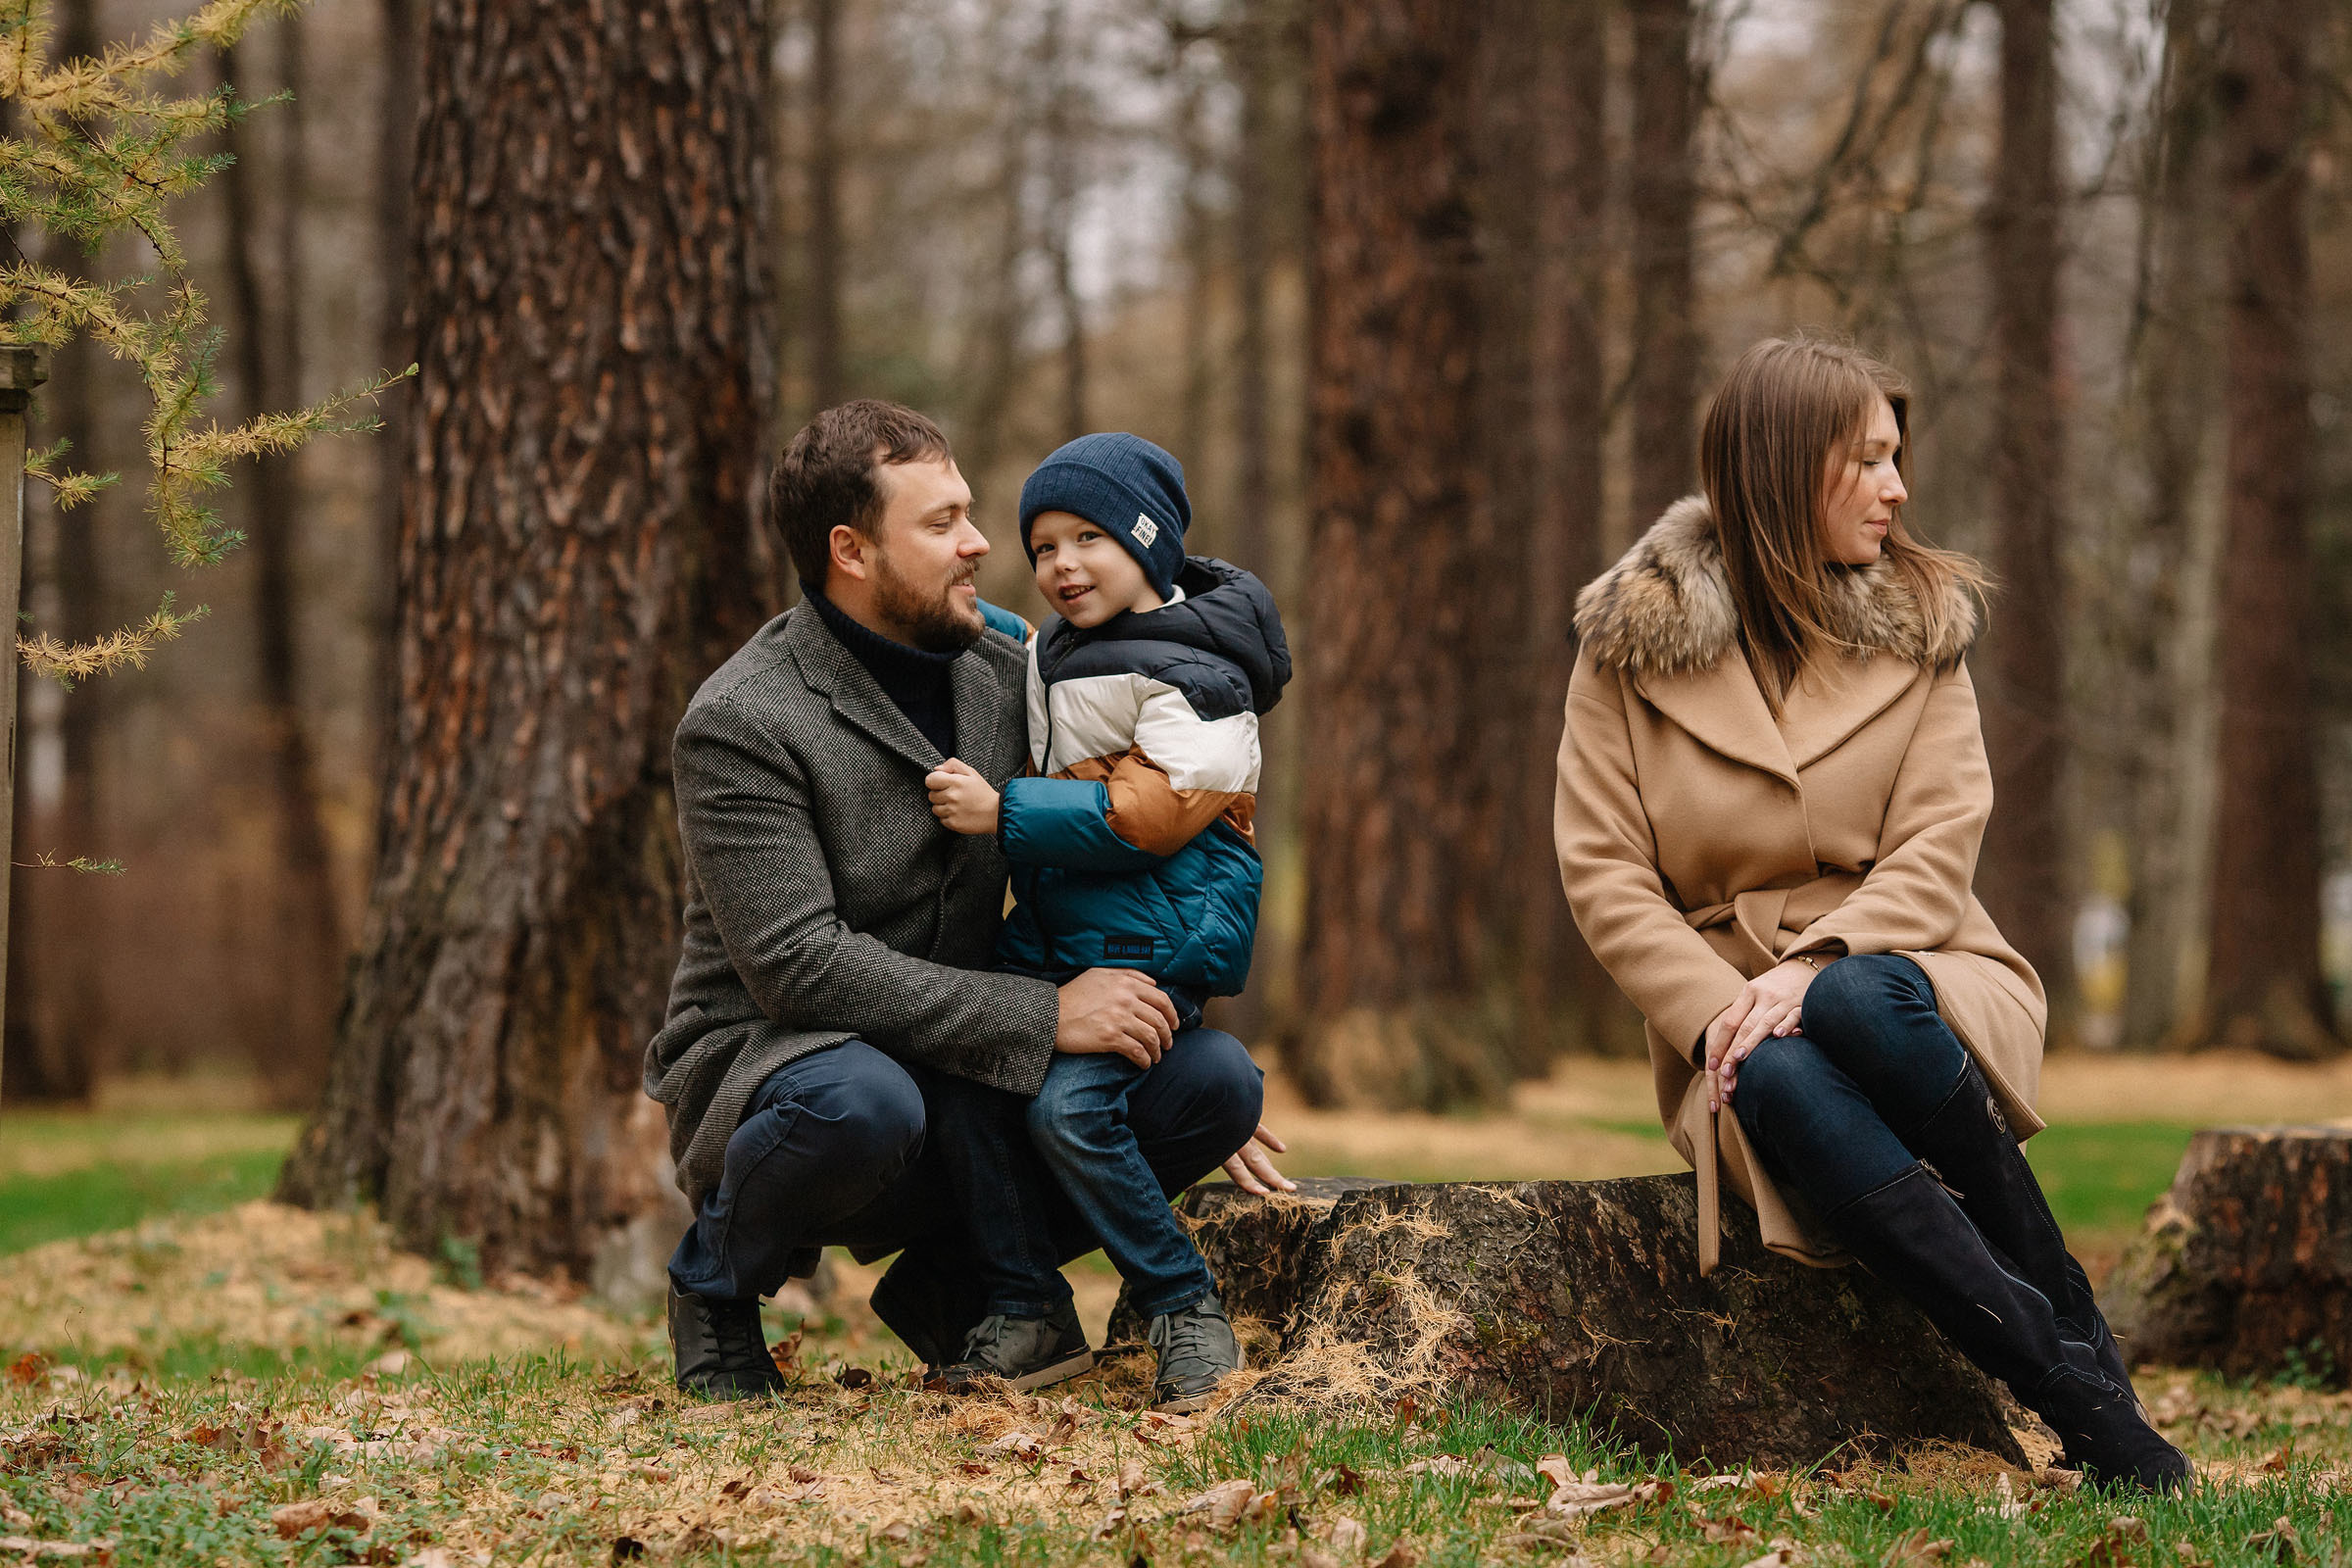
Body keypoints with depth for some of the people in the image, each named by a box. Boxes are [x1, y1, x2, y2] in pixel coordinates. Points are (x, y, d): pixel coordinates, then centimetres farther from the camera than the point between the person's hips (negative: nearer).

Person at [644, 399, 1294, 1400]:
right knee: (861, 1103, -41)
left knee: (1214, 1080, -14)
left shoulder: (1001, 669, 5)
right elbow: (798, 964, -24)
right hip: (769, 1066, -6)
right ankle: (718, 1278, -7)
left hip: (957, 1083, 6)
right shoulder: (738, 725, -16)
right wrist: (1042, 1018, -27)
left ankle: (952, 1279, 5)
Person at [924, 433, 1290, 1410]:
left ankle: (1186, 1311, -8)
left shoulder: (1193, 674, -10)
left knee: (1069, 1106, -23)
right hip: (1053, 935, 8)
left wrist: (1004, 814, -20)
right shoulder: (1048, 658, 16)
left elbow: (1155, 812, -20)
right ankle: (1027, 1313, 2)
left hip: (1155, 943, -8)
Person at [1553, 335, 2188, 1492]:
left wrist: (1818, 968, -21)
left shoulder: (1919, 626, 8)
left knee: (1865, 1005, -37)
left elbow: (1937, 847, -2)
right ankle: (2080, 1398, -38)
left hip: (1897, 972, 1)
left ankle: (2083, 1333, -24)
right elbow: (1603, 873, -2)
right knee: (1781, 1082, -37)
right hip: (1728, 1010, 0)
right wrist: (1720, 1014, -18)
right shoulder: (1630, 640, 3)